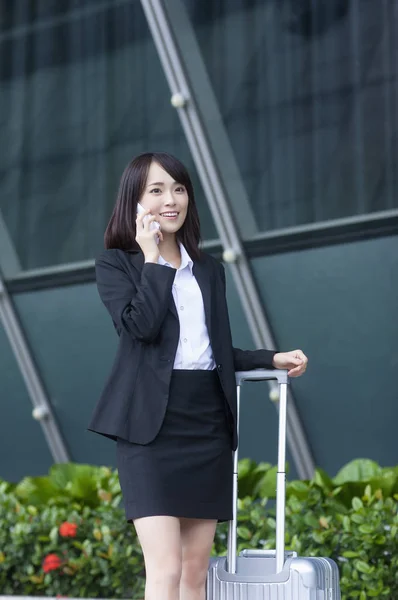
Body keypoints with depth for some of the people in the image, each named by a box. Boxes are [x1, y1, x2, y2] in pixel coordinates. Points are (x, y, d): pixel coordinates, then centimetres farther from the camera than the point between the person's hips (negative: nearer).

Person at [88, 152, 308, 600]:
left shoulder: (209, 269, 17)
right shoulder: (115, 264, 3)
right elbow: (141, 325, -15)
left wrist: (273, 359, 8)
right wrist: (153, 258, -7)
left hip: (208, 423, 5)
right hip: (152, 424, -5)